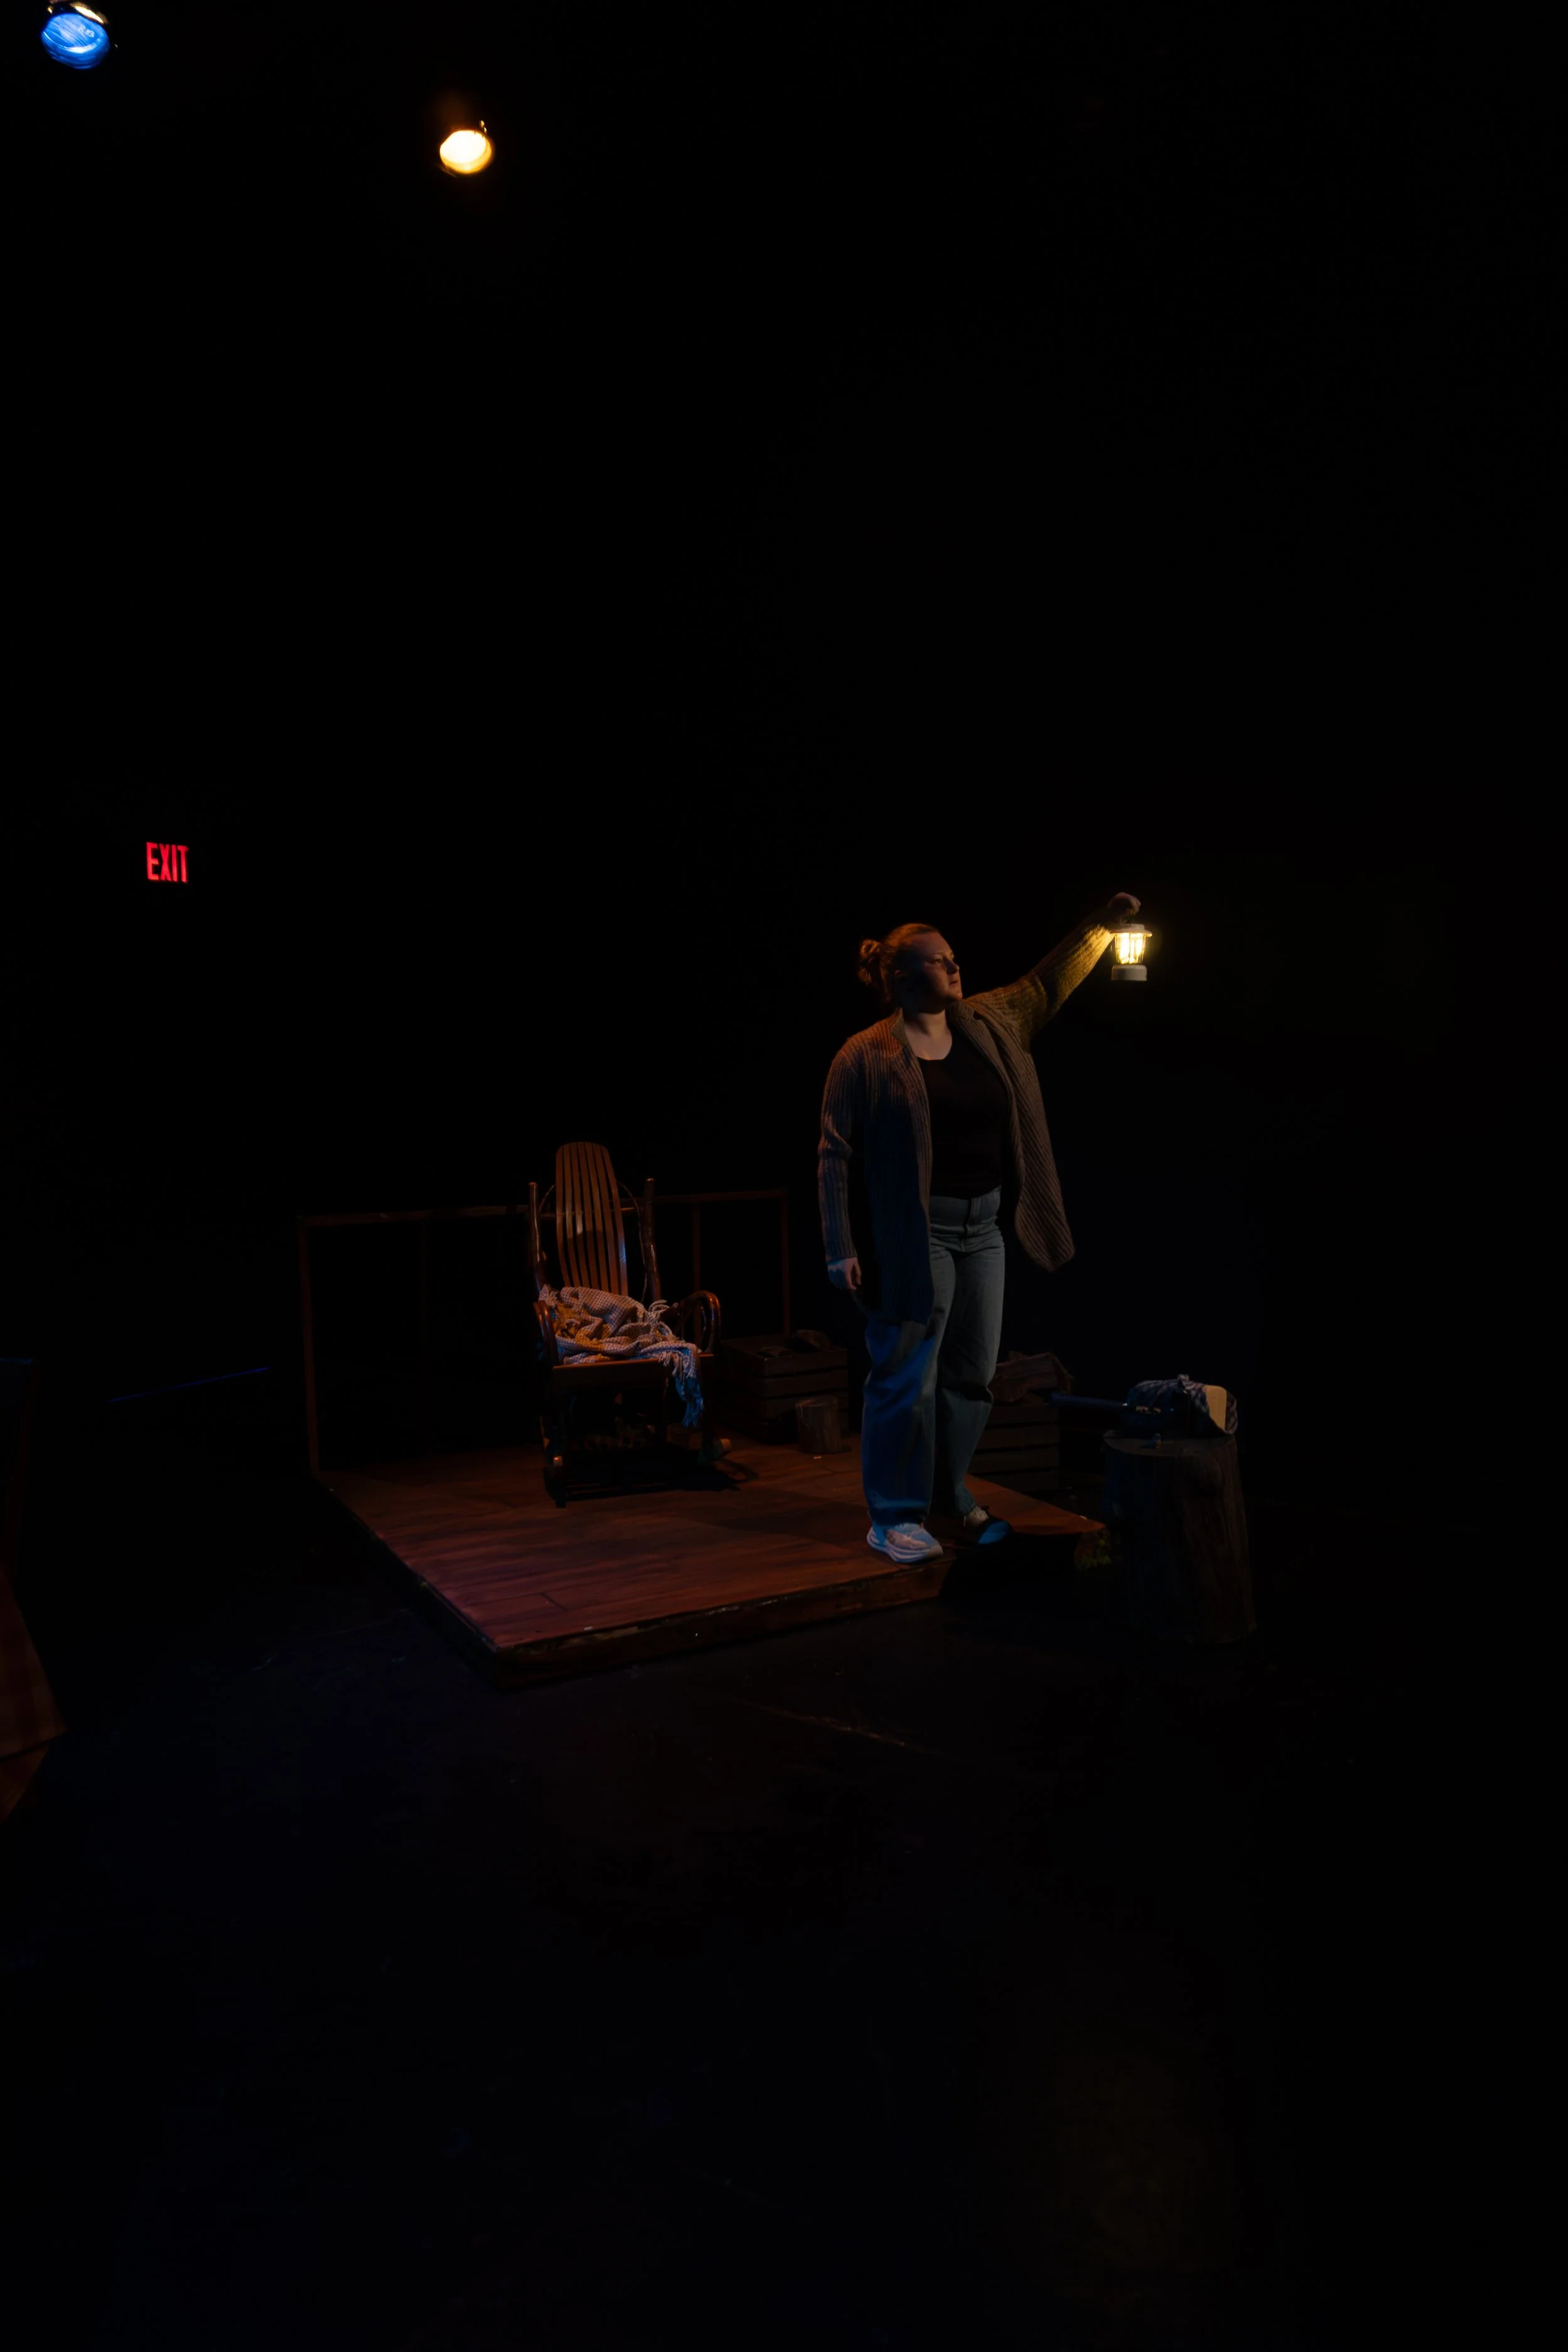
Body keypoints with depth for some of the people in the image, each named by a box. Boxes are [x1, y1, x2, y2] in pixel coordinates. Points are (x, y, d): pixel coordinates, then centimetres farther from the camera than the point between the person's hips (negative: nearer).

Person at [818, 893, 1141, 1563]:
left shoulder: (989, 1024, 9)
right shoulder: (866, 1055, -8)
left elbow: (1047, 985, 23)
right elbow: (835, 1155, -9)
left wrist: (1103, 924, 17)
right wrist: (840, 1248, -14)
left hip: (982, 1229, 7)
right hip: (914, 1235, -6)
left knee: (972, 1375, 12)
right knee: (907, 1376, -2)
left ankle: (948, 1503, 28)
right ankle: (893, 1518, 12)